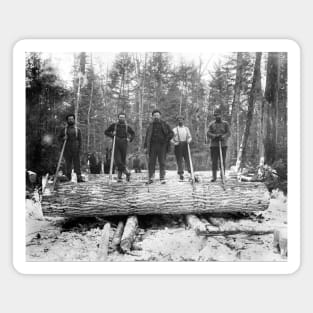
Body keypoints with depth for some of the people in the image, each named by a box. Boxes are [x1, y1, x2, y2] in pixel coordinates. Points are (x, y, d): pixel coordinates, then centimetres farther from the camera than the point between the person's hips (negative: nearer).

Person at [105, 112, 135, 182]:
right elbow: (106, 132, 13)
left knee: (123, 160, 0)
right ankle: (127, 172, -2)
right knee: (117, 160, -14)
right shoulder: (114, 125, 8)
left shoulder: (127, 127, 10)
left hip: (124, 144, 0)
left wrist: (130, 139, 6)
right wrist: (112, 134, -4)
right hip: (116, 144, 0)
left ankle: (119, 176, 8)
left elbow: (133, 133, 24)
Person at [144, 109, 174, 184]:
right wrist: (145, 147, 4)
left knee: (162, 163, 0)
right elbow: (147, 137, 11)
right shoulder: (150, 126, 13)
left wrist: (166, 140, -6)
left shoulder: (165, 125, 8)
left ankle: (162, 178, 5)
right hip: (152, 146, 1)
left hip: (162, 146, -1)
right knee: (151, 162, -1)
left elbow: (171, 133, 9)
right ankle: (150, 178, 6)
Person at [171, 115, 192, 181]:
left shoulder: (186, 129, 15)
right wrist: (174, 142, -9)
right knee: (179, 160, -2)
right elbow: (171, 138, 9)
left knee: (187, 159, -6)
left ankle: (190, 172, -3)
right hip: (178, 146, -1)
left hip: (185, 145, 1)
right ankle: (181, 174, 2)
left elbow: (190, 137, 14)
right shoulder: (174, 129, 10)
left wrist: (188, 140, -8)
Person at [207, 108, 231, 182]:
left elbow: (228, 133, 1)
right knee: (214, 161, -1)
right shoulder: (211, 124, 9)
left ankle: (223, 176, 8)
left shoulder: (225, 123, 6)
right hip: (214, 145, 1)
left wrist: (223, 136, -19)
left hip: (223, 145, -1)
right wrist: (215, 136, -15)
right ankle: (214, 176, 4)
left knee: (222, 161, 0)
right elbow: (208, 133, 3)